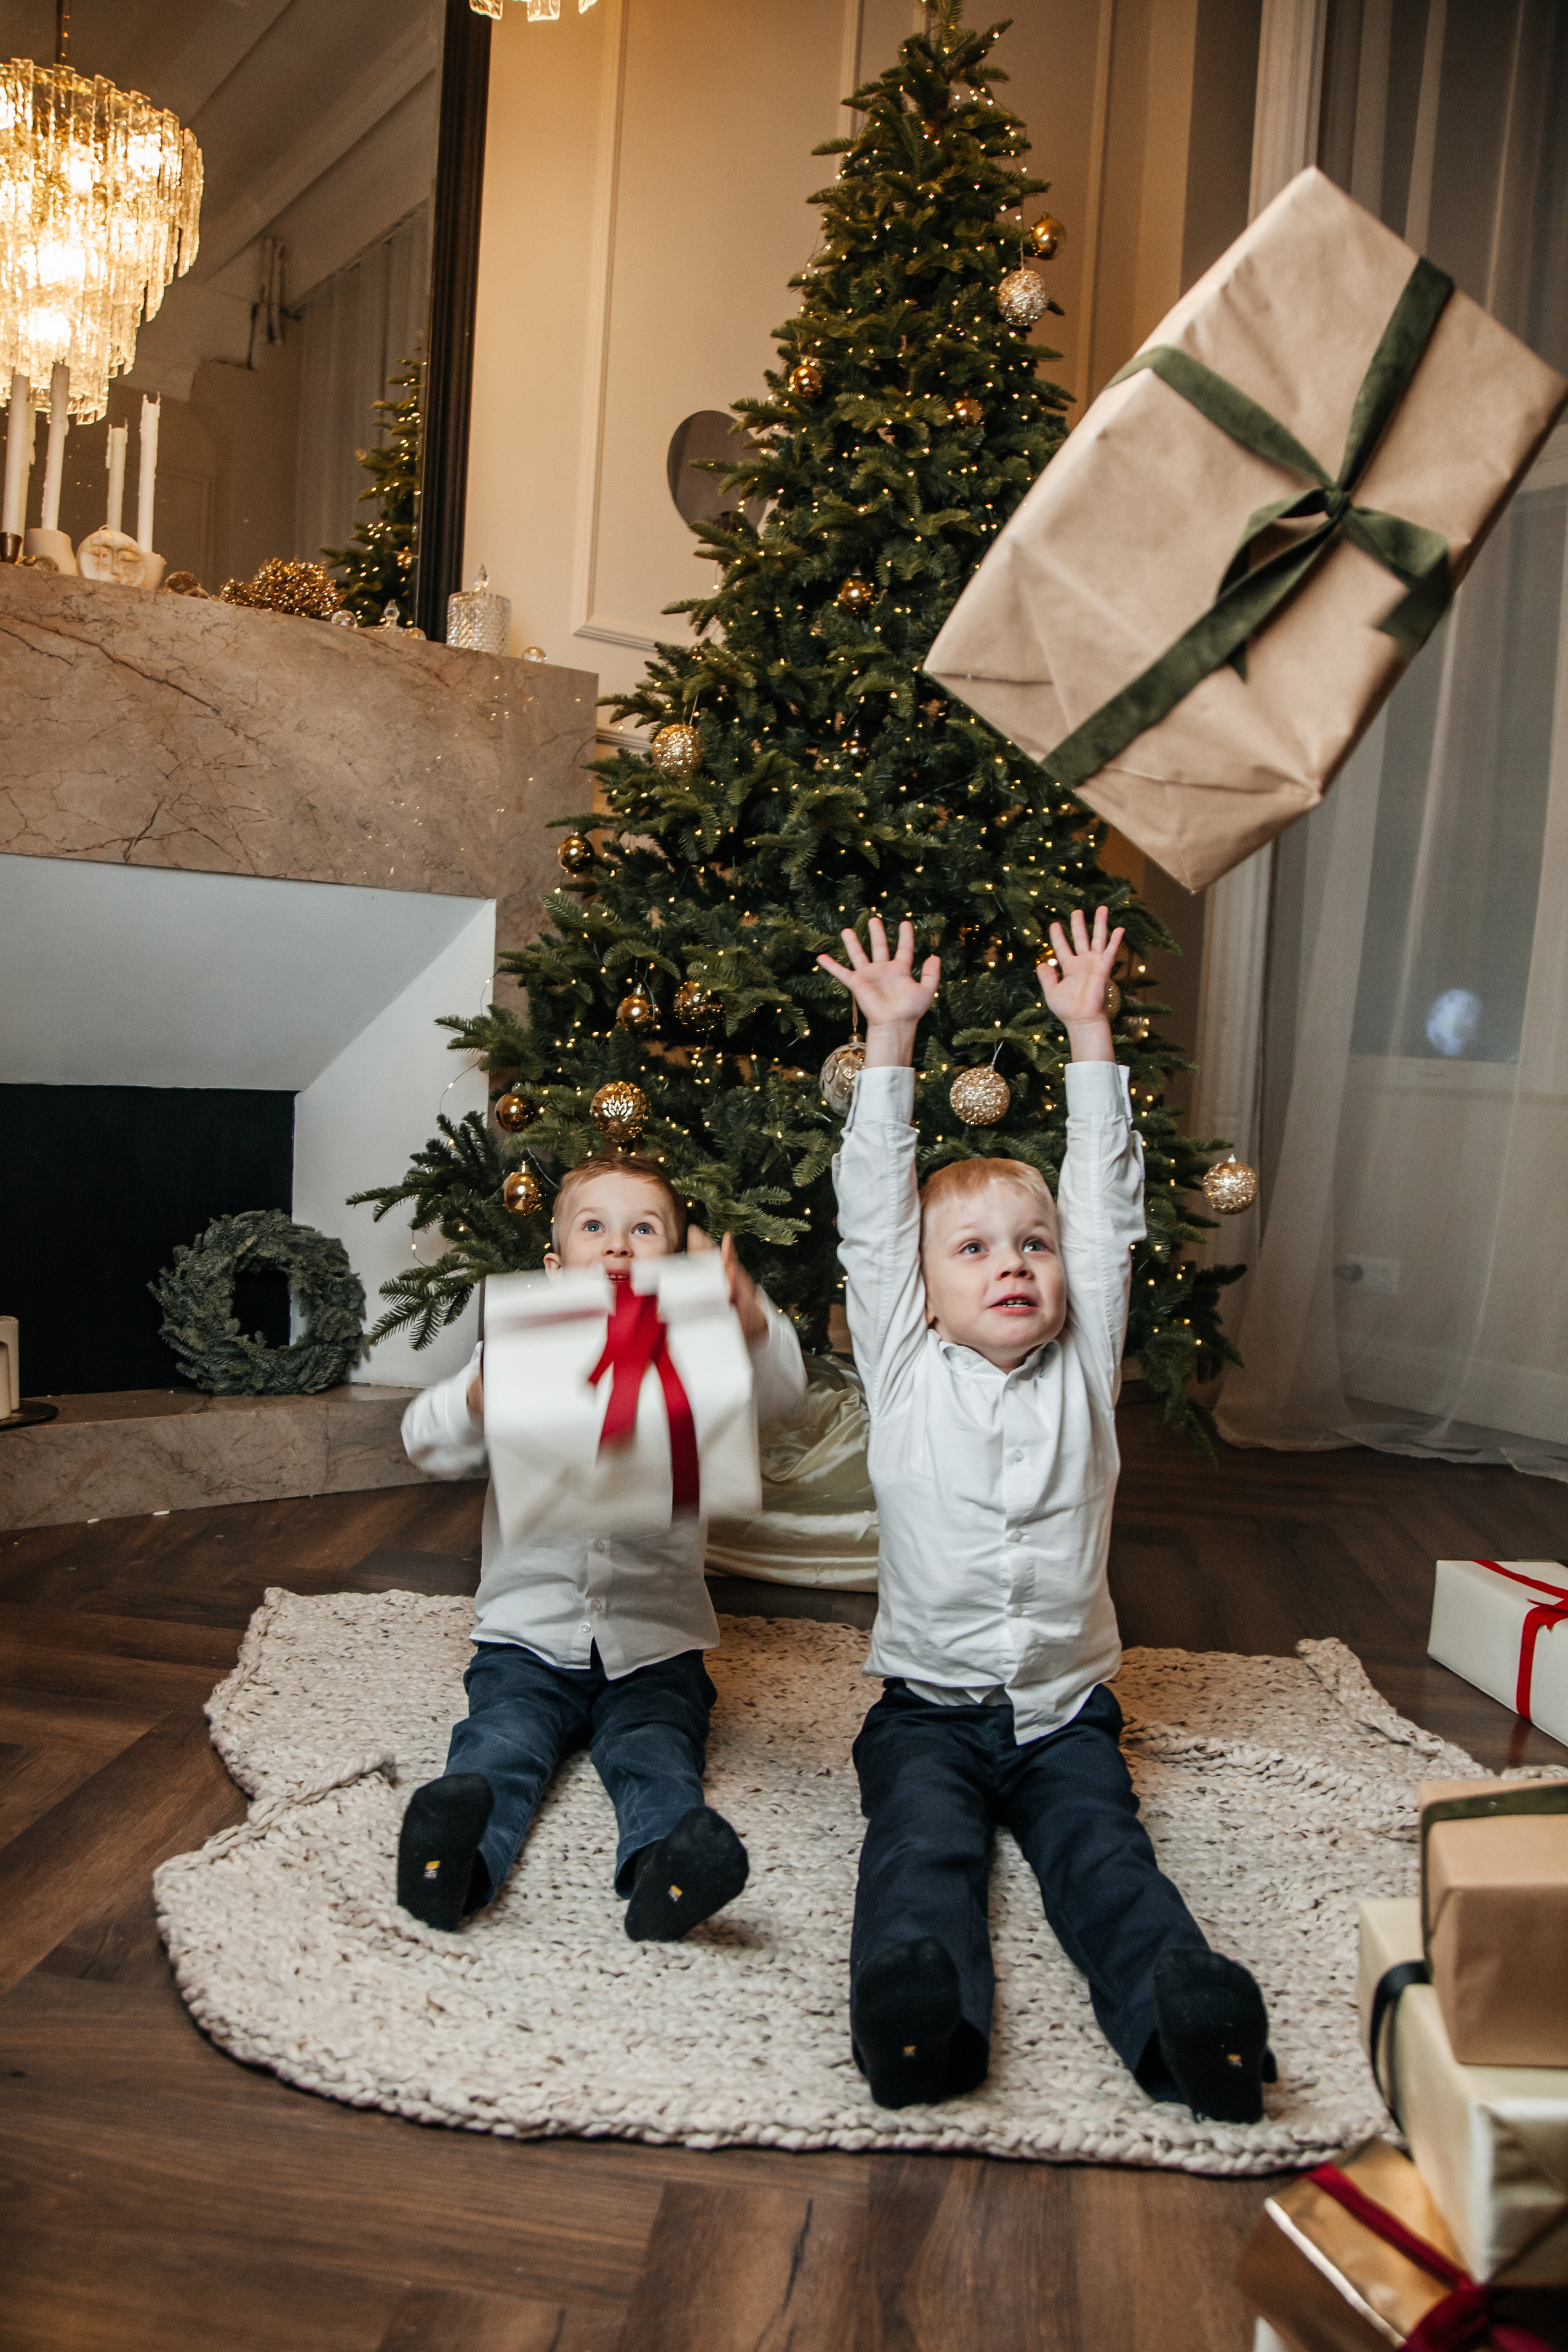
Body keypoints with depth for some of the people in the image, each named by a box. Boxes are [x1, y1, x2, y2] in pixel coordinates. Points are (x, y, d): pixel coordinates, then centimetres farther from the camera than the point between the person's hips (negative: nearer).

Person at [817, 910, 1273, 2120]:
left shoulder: (1083, 1371, 9)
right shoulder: (906, 1371, 5)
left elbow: (1109, 1210, 5)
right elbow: (872, 1214, 0)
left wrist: (1089, 1032, 3)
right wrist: (890, 1036, -3)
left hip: (1065, 1710, 1)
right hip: (928, 1707, -1)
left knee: (1101, 1849, -21)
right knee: (922, 1842, -25)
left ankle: (1186, 2010, -44)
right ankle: (922, 2002, -49)